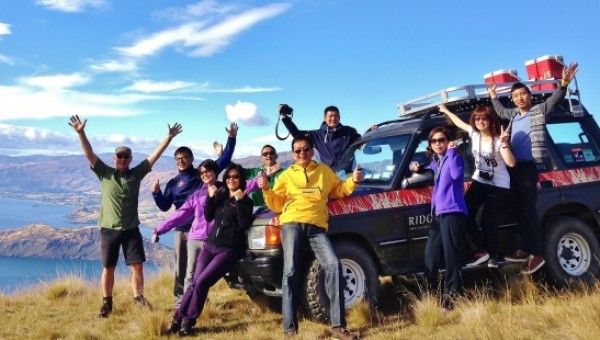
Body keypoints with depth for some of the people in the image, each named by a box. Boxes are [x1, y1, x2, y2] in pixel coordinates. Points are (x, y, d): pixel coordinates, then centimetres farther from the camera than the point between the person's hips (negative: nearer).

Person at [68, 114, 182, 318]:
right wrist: (81, 133, -21)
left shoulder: (137, 173, 3)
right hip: (109, 229, -1)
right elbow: (89, 154, -8)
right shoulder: (105, 173, 0)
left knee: (137, 265, 1)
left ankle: (138, 298, 17)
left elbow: (155, 156, 0)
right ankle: (107, 303, 22)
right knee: (108, 268, 8)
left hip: (131, 229, 1)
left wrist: (169, 137, -6)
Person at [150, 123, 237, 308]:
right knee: (179, 270, 12)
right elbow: (165, 206, 8)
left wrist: (231, 138, -10)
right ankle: (179, 303, 22)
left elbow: (224, 160, -2)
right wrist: (156, 193, -11)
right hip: (180, 229, 4)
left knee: (191, 272, -6)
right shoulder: (173, 183, 13)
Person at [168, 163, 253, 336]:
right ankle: (177, 319, 2)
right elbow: (208, 217, 8)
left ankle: (188, 321, -3)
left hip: (228, 250, -5)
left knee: (201, 282, -14)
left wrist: (240, 201, -21)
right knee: (195, 282, -3)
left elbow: (244, 225, -14)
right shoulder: (220, 196, 15)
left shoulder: (245, 201, 0)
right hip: (210, 245, 5)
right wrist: (210, 197, -5)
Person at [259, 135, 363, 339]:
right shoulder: (286, 175, 18)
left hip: (317, 227, 1)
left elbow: (339, 191, 27)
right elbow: (276, 205, 16)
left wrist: (353, 181, 9)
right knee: (291, 272, -12)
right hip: (292, 224, -1)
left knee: (333, 265, -17)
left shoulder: (324, 171, 21)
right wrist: (266, 190, -1)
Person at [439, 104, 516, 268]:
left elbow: (511, 163, -25)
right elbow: (459, 122, 19)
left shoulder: (498, 140, -15)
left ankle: (493, 255, 16)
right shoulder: (474, 133, 0)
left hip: (499, 186, -5)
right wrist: (446, 110, 30)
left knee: (488, 222, -11)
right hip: (479, 182, 5)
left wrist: (504, 144, -34)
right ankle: (482, 250, 4)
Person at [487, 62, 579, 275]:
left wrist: (564, 84, -27)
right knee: (520, 210, 10)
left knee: (529, 210, -7)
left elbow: (554, 100, -12)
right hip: (513, 167, 7)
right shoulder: (513, 114, 18)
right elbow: (500, 111, 38)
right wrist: (493, 96, 41)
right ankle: (525, 249, 18)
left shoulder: (539, 111, 2)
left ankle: (537, 254, -3)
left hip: (528, 167, -7)